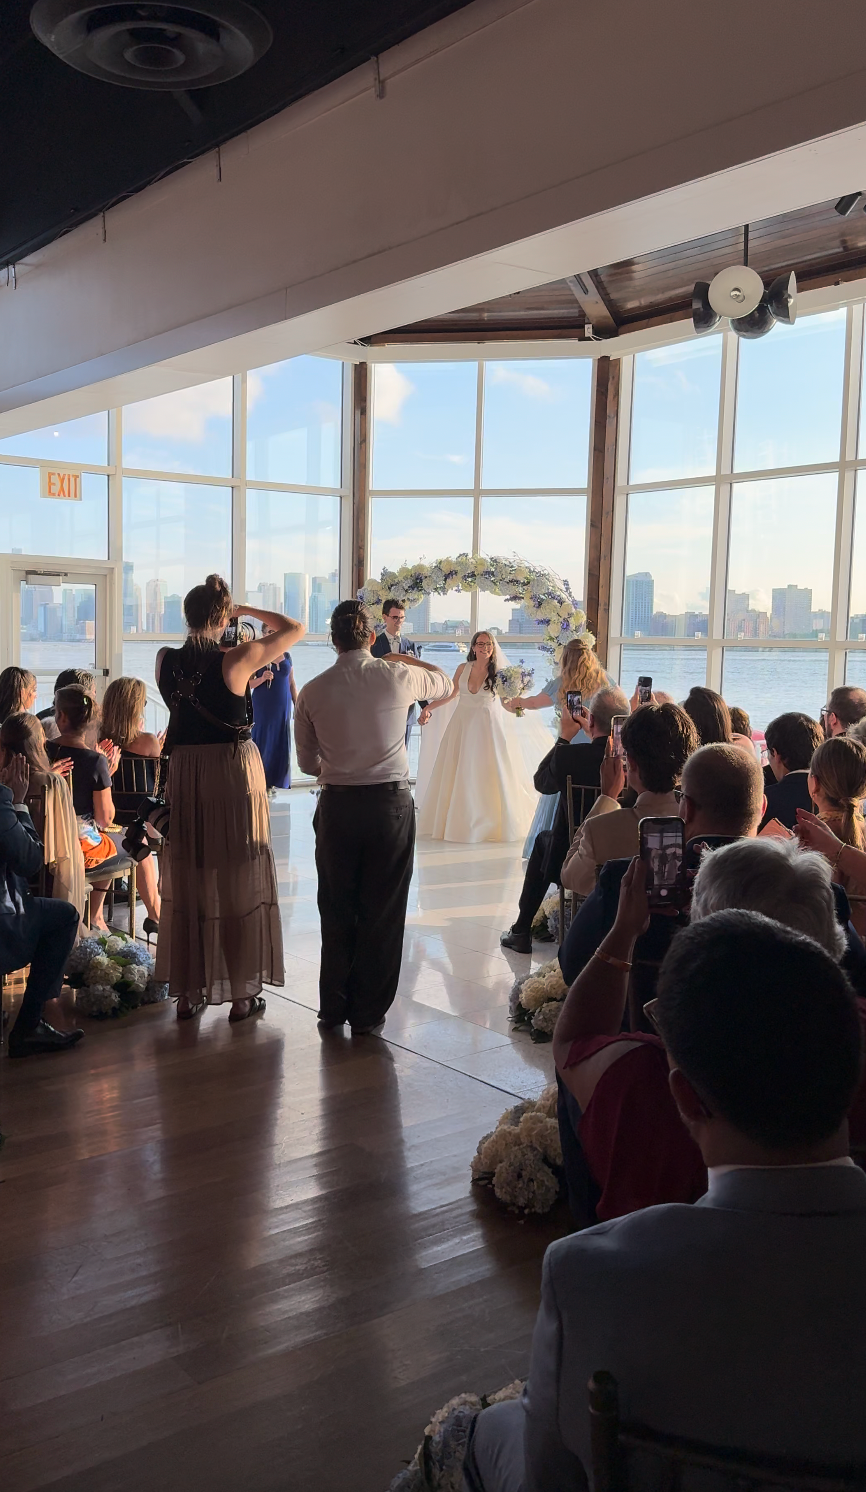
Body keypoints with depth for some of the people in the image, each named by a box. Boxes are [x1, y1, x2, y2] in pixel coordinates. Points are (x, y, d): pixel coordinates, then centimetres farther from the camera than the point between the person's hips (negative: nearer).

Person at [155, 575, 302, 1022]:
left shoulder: (165, 660, -1)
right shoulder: (237, 659, -12)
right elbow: (295, 628, -1)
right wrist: (247, 610, 8)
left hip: (184, 776, 4)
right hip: (235, 772, -3)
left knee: (187, 883, 12)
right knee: (238, 882, 7)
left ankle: (188, 992, 19)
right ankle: (242, 993, 13)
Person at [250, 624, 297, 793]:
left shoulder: (287, 656, 9)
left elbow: (292, 684, 13)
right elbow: (248, 683, -5)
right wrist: (262, 678, -23)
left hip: (283, 707, 4)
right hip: (263, 707, -4)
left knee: (281, 744, 5)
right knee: (263, 742, -4)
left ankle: (273, 782, 13)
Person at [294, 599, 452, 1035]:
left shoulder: (312, 691, -1)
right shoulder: (397, 676, -5)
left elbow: (307, 761, 8)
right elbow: (445, 684, 17)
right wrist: (405, 658, 30)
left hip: (336, 806, 2)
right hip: (390, 803, -1)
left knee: (336, 911, 13)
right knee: (382, 912, 7)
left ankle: (333, 1009, 23)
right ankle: (368, 1015, 14)